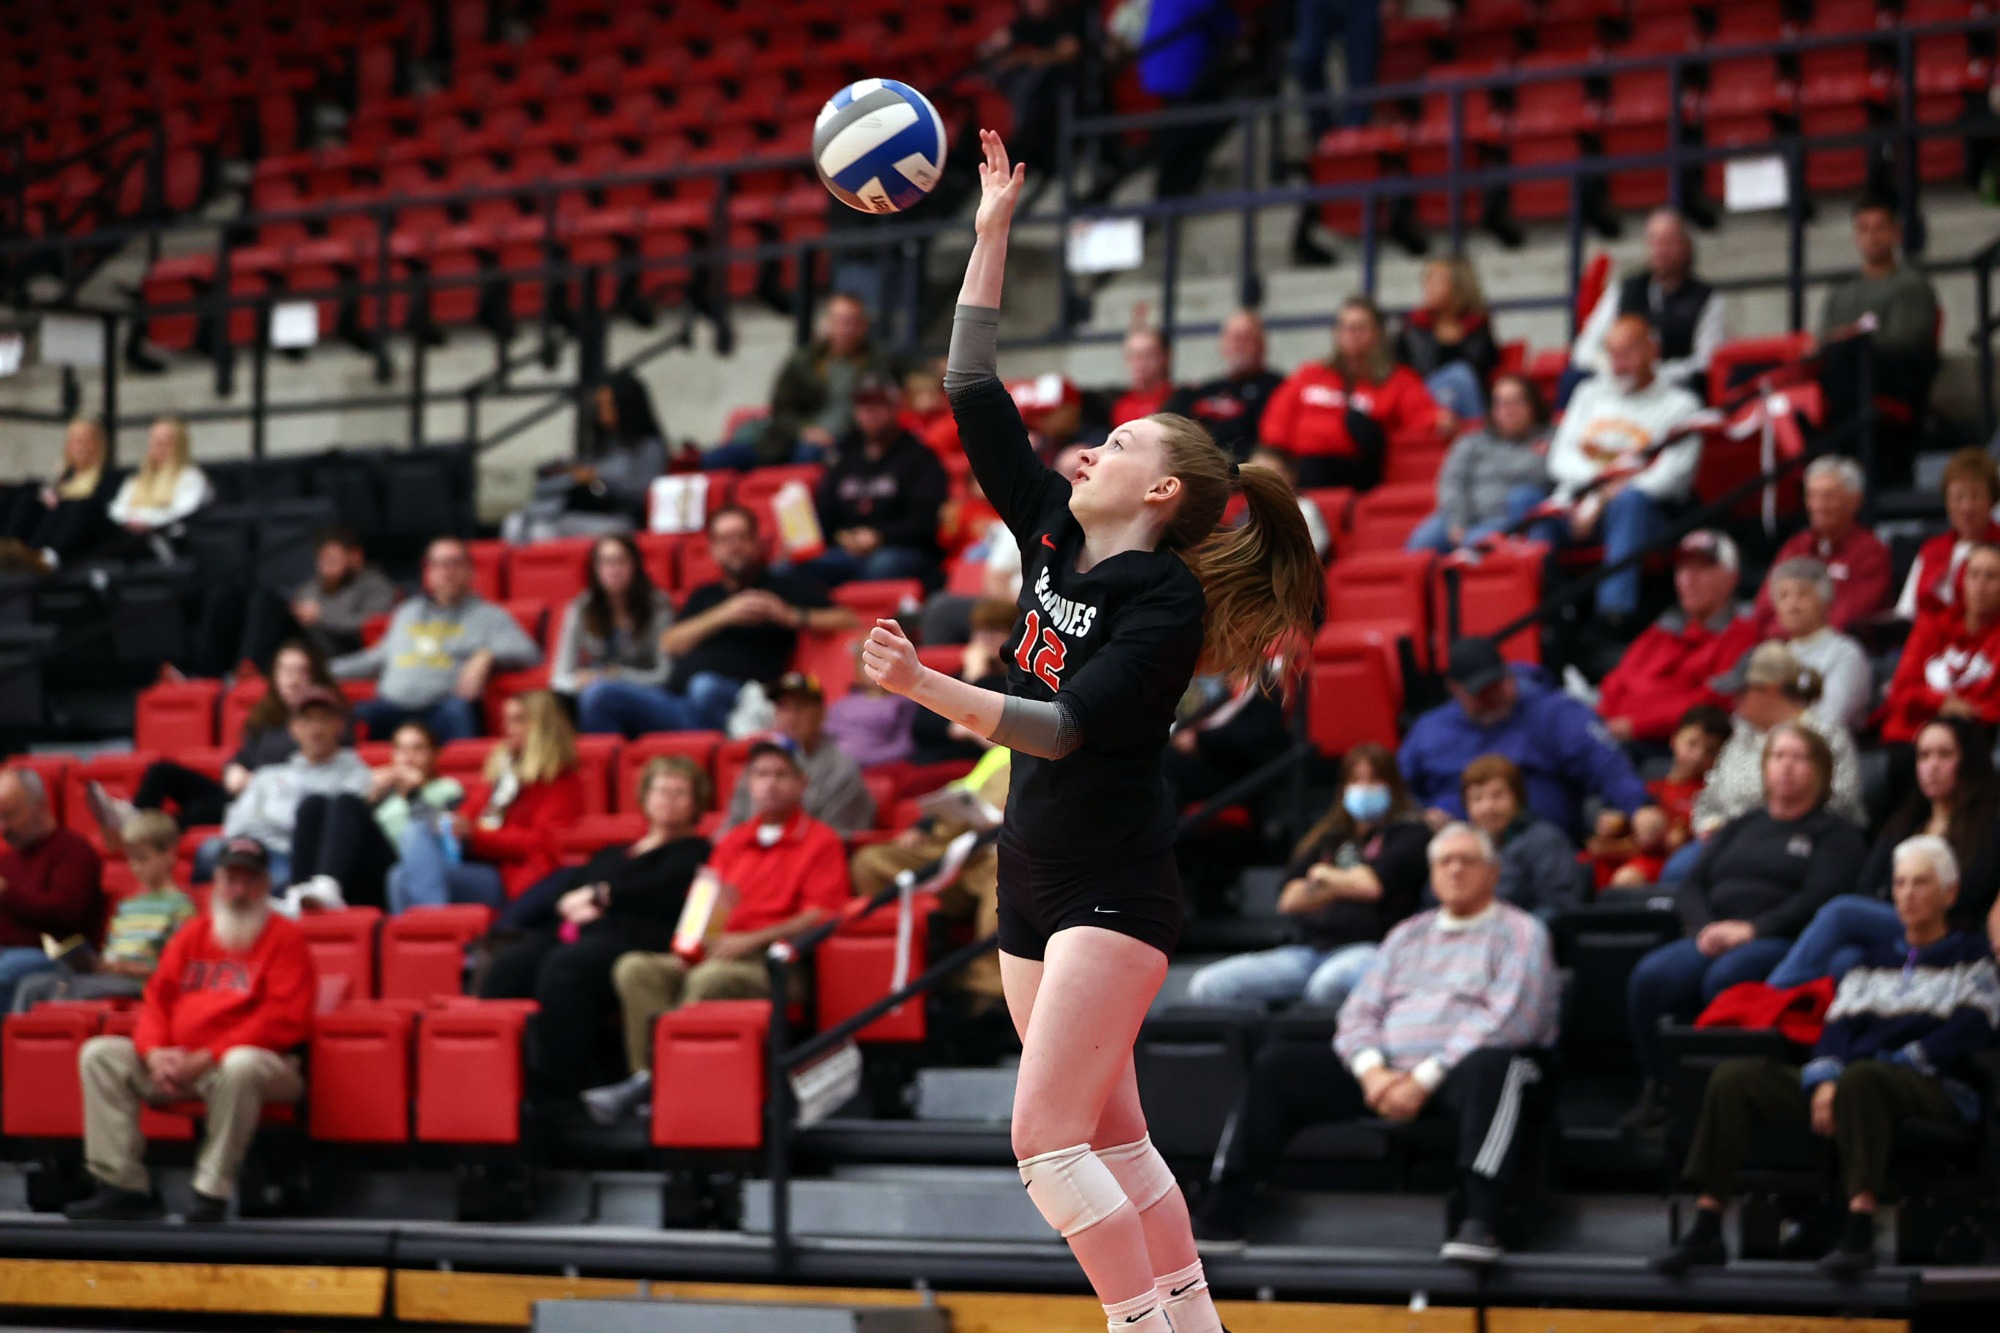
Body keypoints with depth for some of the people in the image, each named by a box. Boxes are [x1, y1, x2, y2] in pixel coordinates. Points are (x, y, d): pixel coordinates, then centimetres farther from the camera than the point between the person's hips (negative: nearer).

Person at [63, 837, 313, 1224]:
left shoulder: (285, 938, -3)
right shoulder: (192, 934, 16)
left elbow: (281, 1020, -14)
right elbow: (157, 998, 12)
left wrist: (206, 1058, -19)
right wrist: (154, 1053, -10)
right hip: (176, 1062, 6)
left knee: (240, 1066, -40)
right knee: (99, 1054, -4)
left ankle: (212, 1194, -30)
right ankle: (123, 1187, -11)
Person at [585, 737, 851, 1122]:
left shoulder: (821, 842, 7)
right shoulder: (731, 842, 26)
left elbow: (822, 915, -5)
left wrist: (753, 939, -14)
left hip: (772, 964, -6)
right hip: (715, 954, 6)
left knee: (710, 979, -37)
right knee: (634, 968, -20)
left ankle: (653, 1081, -34)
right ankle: (649, 1074, -35)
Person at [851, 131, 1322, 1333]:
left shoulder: (1169, 601, -13)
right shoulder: (1055, 535, 7)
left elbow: (1067, 727, -23)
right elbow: (976, 396, 9)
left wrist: (925, 687, -32)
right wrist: (992, 233, 6)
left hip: (1115, 888, -8)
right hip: (1038, 879, 8)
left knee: (1048, 1132, -15)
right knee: (1111, 1140, 11)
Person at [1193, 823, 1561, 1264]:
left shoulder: (1520, 932, 5)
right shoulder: (1408, 935, 23)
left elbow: (1507, 1019, -10)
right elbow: (1360, 1012, 13)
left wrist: (1425, 1078, -19)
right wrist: (1372, 1071, -10)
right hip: (1389, 1069, 6)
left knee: (1490, 1066, -40)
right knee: (1278, 1064, -7)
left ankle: (1481, 1223, -54)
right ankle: (1221, 1218, -12)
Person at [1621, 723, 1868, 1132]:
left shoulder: (1835, 833, 13)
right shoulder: (1740, 828, 30)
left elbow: (1819, 899, -5)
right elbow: (1692, 887, 19)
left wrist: (1751, 929, -17)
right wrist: (1705, 928, -5)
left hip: (1781, 942, -5)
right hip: (1712, 940, 5)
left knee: (1725, 978, -40)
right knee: (1649, 978, -28)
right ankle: (1658, 1092, -21)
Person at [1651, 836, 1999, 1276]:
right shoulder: (1877, 956, 25)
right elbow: (1839, 1024, 12)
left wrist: (1895, 1062, -14)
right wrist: (1825, 1081, -9)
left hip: (1938, 1091, -6)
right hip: (1852, 1086, 6)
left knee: (1861, 1077, -42)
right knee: (1735, 1077, -15)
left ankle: (1859, 1234, -47)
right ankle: (1705, 1232, -23)